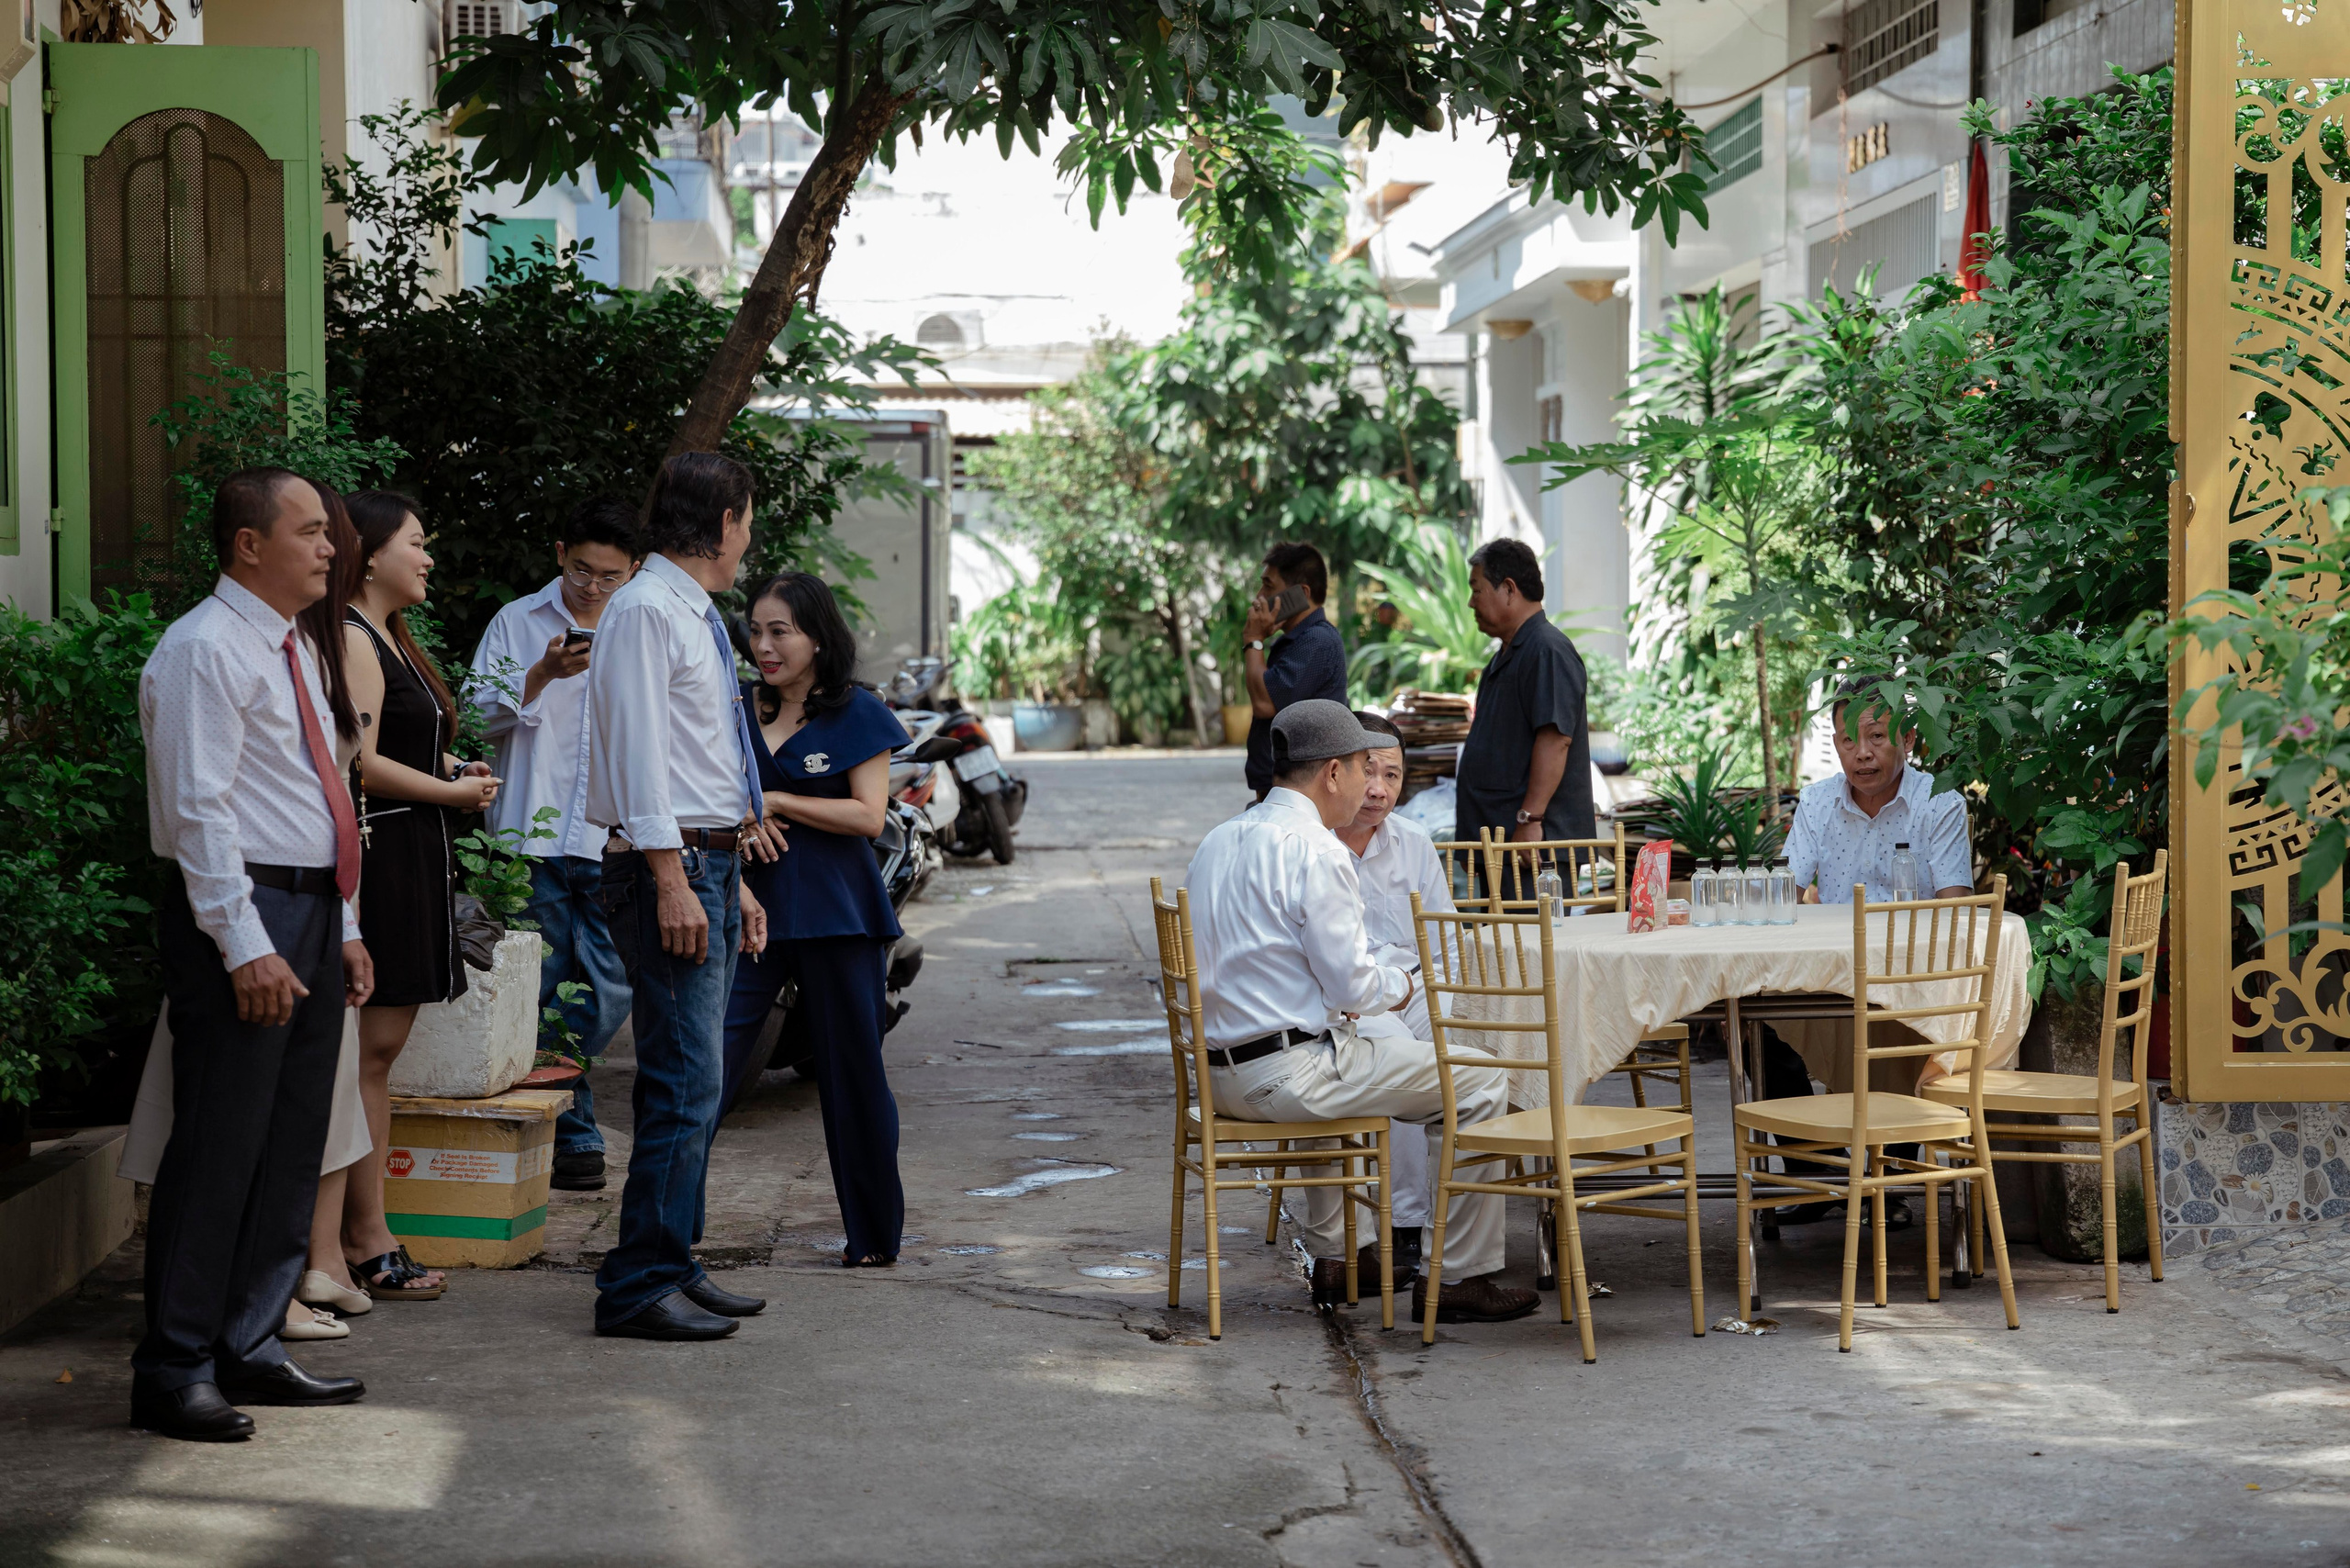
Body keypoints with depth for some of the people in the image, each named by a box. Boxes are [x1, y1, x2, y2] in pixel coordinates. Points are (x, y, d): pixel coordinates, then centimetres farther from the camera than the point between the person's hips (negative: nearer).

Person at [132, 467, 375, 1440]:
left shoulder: (290, 650, 19)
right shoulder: (205, 649, -11)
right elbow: (199, 807, -17)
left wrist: (345, 928, 18)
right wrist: (246, 947, -21)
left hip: (312, 917, 10)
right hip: (241, 918, -10)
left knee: (292, 1147, 11)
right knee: (219, 1150, -8)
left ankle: (249, 1350, 19)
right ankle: (174, 1371, -1)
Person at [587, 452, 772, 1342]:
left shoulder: (698, 618, 19)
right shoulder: (645, 611, -11)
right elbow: (638, 752, -17)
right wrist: (672, 883, -22)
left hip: (711, 866, 10)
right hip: (670, 868, -10)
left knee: (696, 1083, 12)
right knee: (684, 1084, -11)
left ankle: (674, 1266, 19)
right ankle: (638, 1286, -7)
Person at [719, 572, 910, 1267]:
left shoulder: (856, 714, 0)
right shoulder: (738, 707, 10)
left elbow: (869, 816, -8)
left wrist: (773, 802, -12)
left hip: (837, 915, -3)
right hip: (751, 906, 3)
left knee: (852, 1075, 7)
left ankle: (873, 1236, 20)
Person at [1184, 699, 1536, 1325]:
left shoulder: (1218, 841, 11)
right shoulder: (1315, 851, -16)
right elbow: (1352, 986, -17)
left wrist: (1374, 983, 22)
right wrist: (1402, 985, 4)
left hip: (1221, 1072, 9)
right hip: (1289, 1072, -9)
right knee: (1481, 1081, 0)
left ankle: (1332, 1257, 42)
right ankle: (1459, 1277, 3)